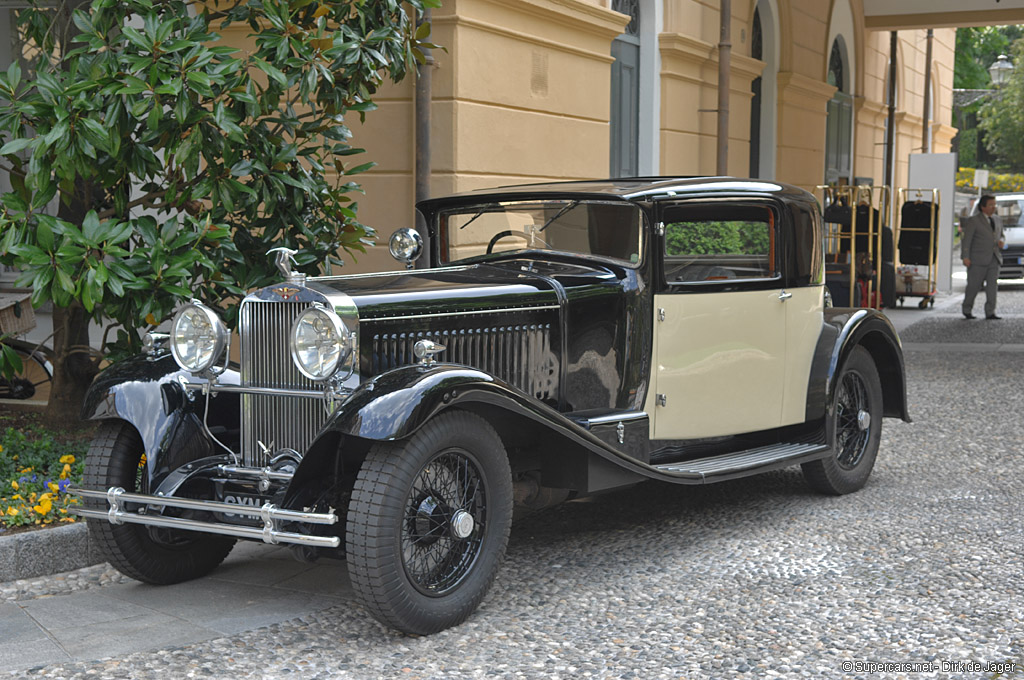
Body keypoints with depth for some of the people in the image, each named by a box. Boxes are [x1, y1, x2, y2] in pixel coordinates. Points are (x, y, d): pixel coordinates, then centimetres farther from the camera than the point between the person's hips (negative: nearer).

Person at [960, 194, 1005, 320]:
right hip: (978, 259, -5)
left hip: (993, 259, 5)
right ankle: (967, 310, 13)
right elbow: (966, 239, -9)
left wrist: (1000, 241, 0)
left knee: (992, 285, -3)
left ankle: (990, 313, -3)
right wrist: (965, 257, -17)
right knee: (974, 285, -3)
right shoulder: (973, 220, -5)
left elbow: (1000, 235, 25)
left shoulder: (997, 220, 14)